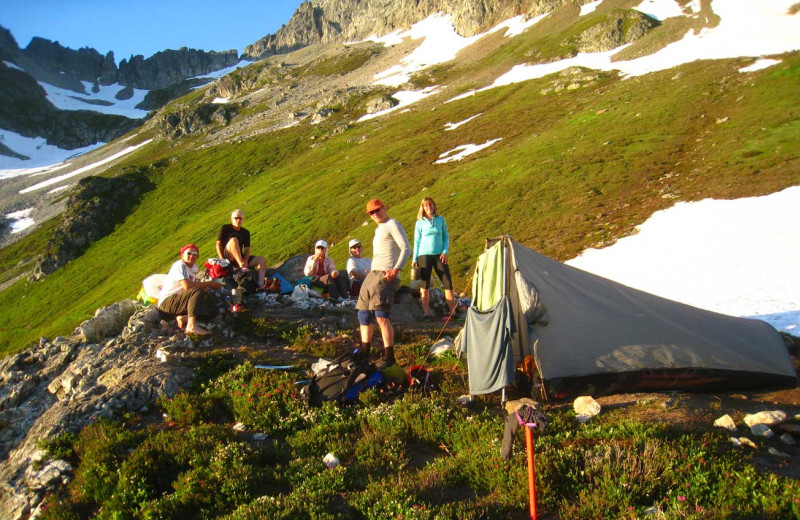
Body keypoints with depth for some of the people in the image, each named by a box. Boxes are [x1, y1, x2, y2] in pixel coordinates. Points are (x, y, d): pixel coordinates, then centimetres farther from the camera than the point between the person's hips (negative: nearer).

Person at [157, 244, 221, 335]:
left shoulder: (194, 267, 13)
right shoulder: (180, 265, -14)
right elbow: (187, 286, -28)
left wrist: (205, 288, -11)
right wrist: (209, 283, -21)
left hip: (180, 302, 8)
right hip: (167, 302, -8)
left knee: (212, 309, -5)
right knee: (197, 292, -33)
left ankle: (183, 318, -16)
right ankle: (191, 325, -46)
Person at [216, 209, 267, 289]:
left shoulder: (245, 232, 11)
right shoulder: (225, 228, 3)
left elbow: (247, 249, 3)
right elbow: (218, 244, -3)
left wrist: (245, 261, -16)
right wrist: (221, 259, -16)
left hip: (240, 259, 5)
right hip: (227, 257, -4)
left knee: (262, 259, -15)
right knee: (233, 240, -32)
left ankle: (261, 284, -34)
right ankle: (242, 267, -48)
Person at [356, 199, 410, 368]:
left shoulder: (392, 224, -2)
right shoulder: (379, 230, 26)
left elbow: (406, 248, -13)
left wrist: (396, 269, -24)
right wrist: (372, 271, 16)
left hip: (385, 276, -10)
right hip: (373, 275, 10)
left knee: (382, 316, -16)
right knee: (363, 315, 12)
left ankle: (389, 357, -11)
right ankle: (364, 353, 23)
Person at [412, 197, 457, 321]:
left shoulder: (441, 219, 8)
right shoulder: (420, 223, 4)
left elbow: (446, 236, 12)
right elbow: (417, 241, 7)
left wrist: (445, 252, -1)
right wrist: (414, 259, 3)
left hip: (439, 255, 2)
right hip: (424, 255, -1)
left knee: (448, 283, -3)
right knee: (424, 286, -1)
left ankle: (452, 312, 3)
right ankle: (426, 313, 4)